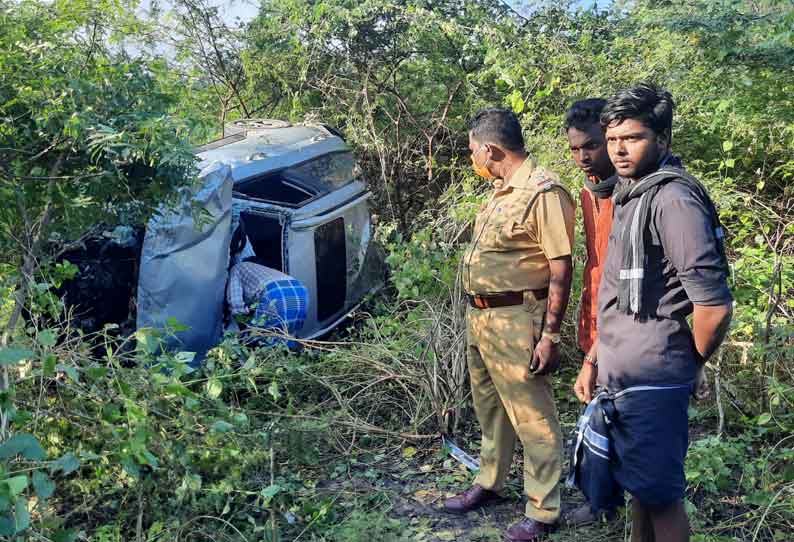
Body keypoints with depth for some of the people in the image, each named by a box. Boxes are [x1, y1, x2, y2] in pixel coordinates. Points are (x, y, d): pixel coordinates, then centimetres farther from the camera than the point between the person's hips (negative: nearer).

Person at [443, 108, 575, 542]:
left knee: (533, 419, 2)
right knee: (489, 408, 22)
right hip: (479, 317, 10)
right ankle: (489, 483, 40)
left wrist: (550, 335, -19)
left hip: (514, 323, -9)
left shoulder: (543, 193, -17)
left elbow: (561, 270, -18)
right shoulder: (501, 191, 12)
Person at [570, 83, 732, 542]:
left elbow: (715, 303, -21)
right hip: (627, 375, 9)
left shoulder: (672, 198, -18)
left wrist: (692, 363, -6)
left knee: (660, 494, 3)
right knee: (640, 486, 21)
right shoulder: (632, 194, 12)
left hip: (650, 379, -9)